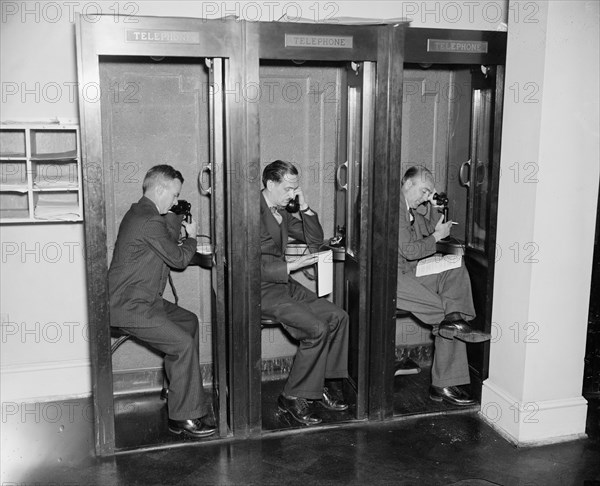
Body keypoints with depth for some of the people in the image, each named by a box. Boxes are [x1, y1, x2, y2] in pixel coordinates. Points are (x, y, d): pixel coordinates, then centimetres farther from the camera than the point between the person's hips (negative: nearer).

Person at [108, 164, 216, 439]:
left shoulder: (140, 213, 14)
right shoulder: (149, 222, -20)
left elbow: (169, 241, 19)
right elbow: (179, 259, -12)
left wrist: (177, 219, 9)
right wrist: (192, 237, 5)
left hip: (143, 299, 11)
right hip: (129, 307, -11)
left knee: (189, 322, 21)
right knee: (183, 344, -18)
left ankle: (185, 391, 29)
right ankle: (183, 418, -10)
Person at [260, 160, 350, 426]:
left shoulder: (283, 212, 12)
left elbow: (316, 241, 14)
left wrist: (304, 206, 1)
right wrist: (292, 266, -23)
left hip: (284, 283, 9)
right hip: (261, 290, -9)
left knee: (338, 316, -2)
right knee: (317, 330, -21)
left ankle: (317, 385, 9)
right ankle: (292, 397, -5)